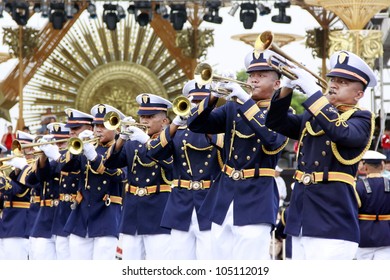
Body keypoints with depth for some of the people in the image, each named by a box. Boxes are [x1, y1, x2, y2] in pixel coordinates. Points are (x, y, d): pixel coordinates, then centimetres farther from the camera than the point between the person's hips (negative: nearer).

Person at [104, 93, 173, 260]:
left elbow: (171, 162, -19)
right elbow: (110, 163, 2)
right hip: (132, 214, 5)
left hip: (158, 214, -5)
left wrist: (146, 141, -22)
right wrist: (121, 139, -12)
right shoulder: (132, 144, 15)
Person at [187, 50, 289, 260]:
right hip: (223, 196, 5)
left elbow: (272, 140, -22)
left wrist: (246, 101, -22)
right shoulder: (233, 108, 13)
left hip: (256, 201, -5)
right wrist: (213, 97, -11)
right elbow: (195, 124, 6)